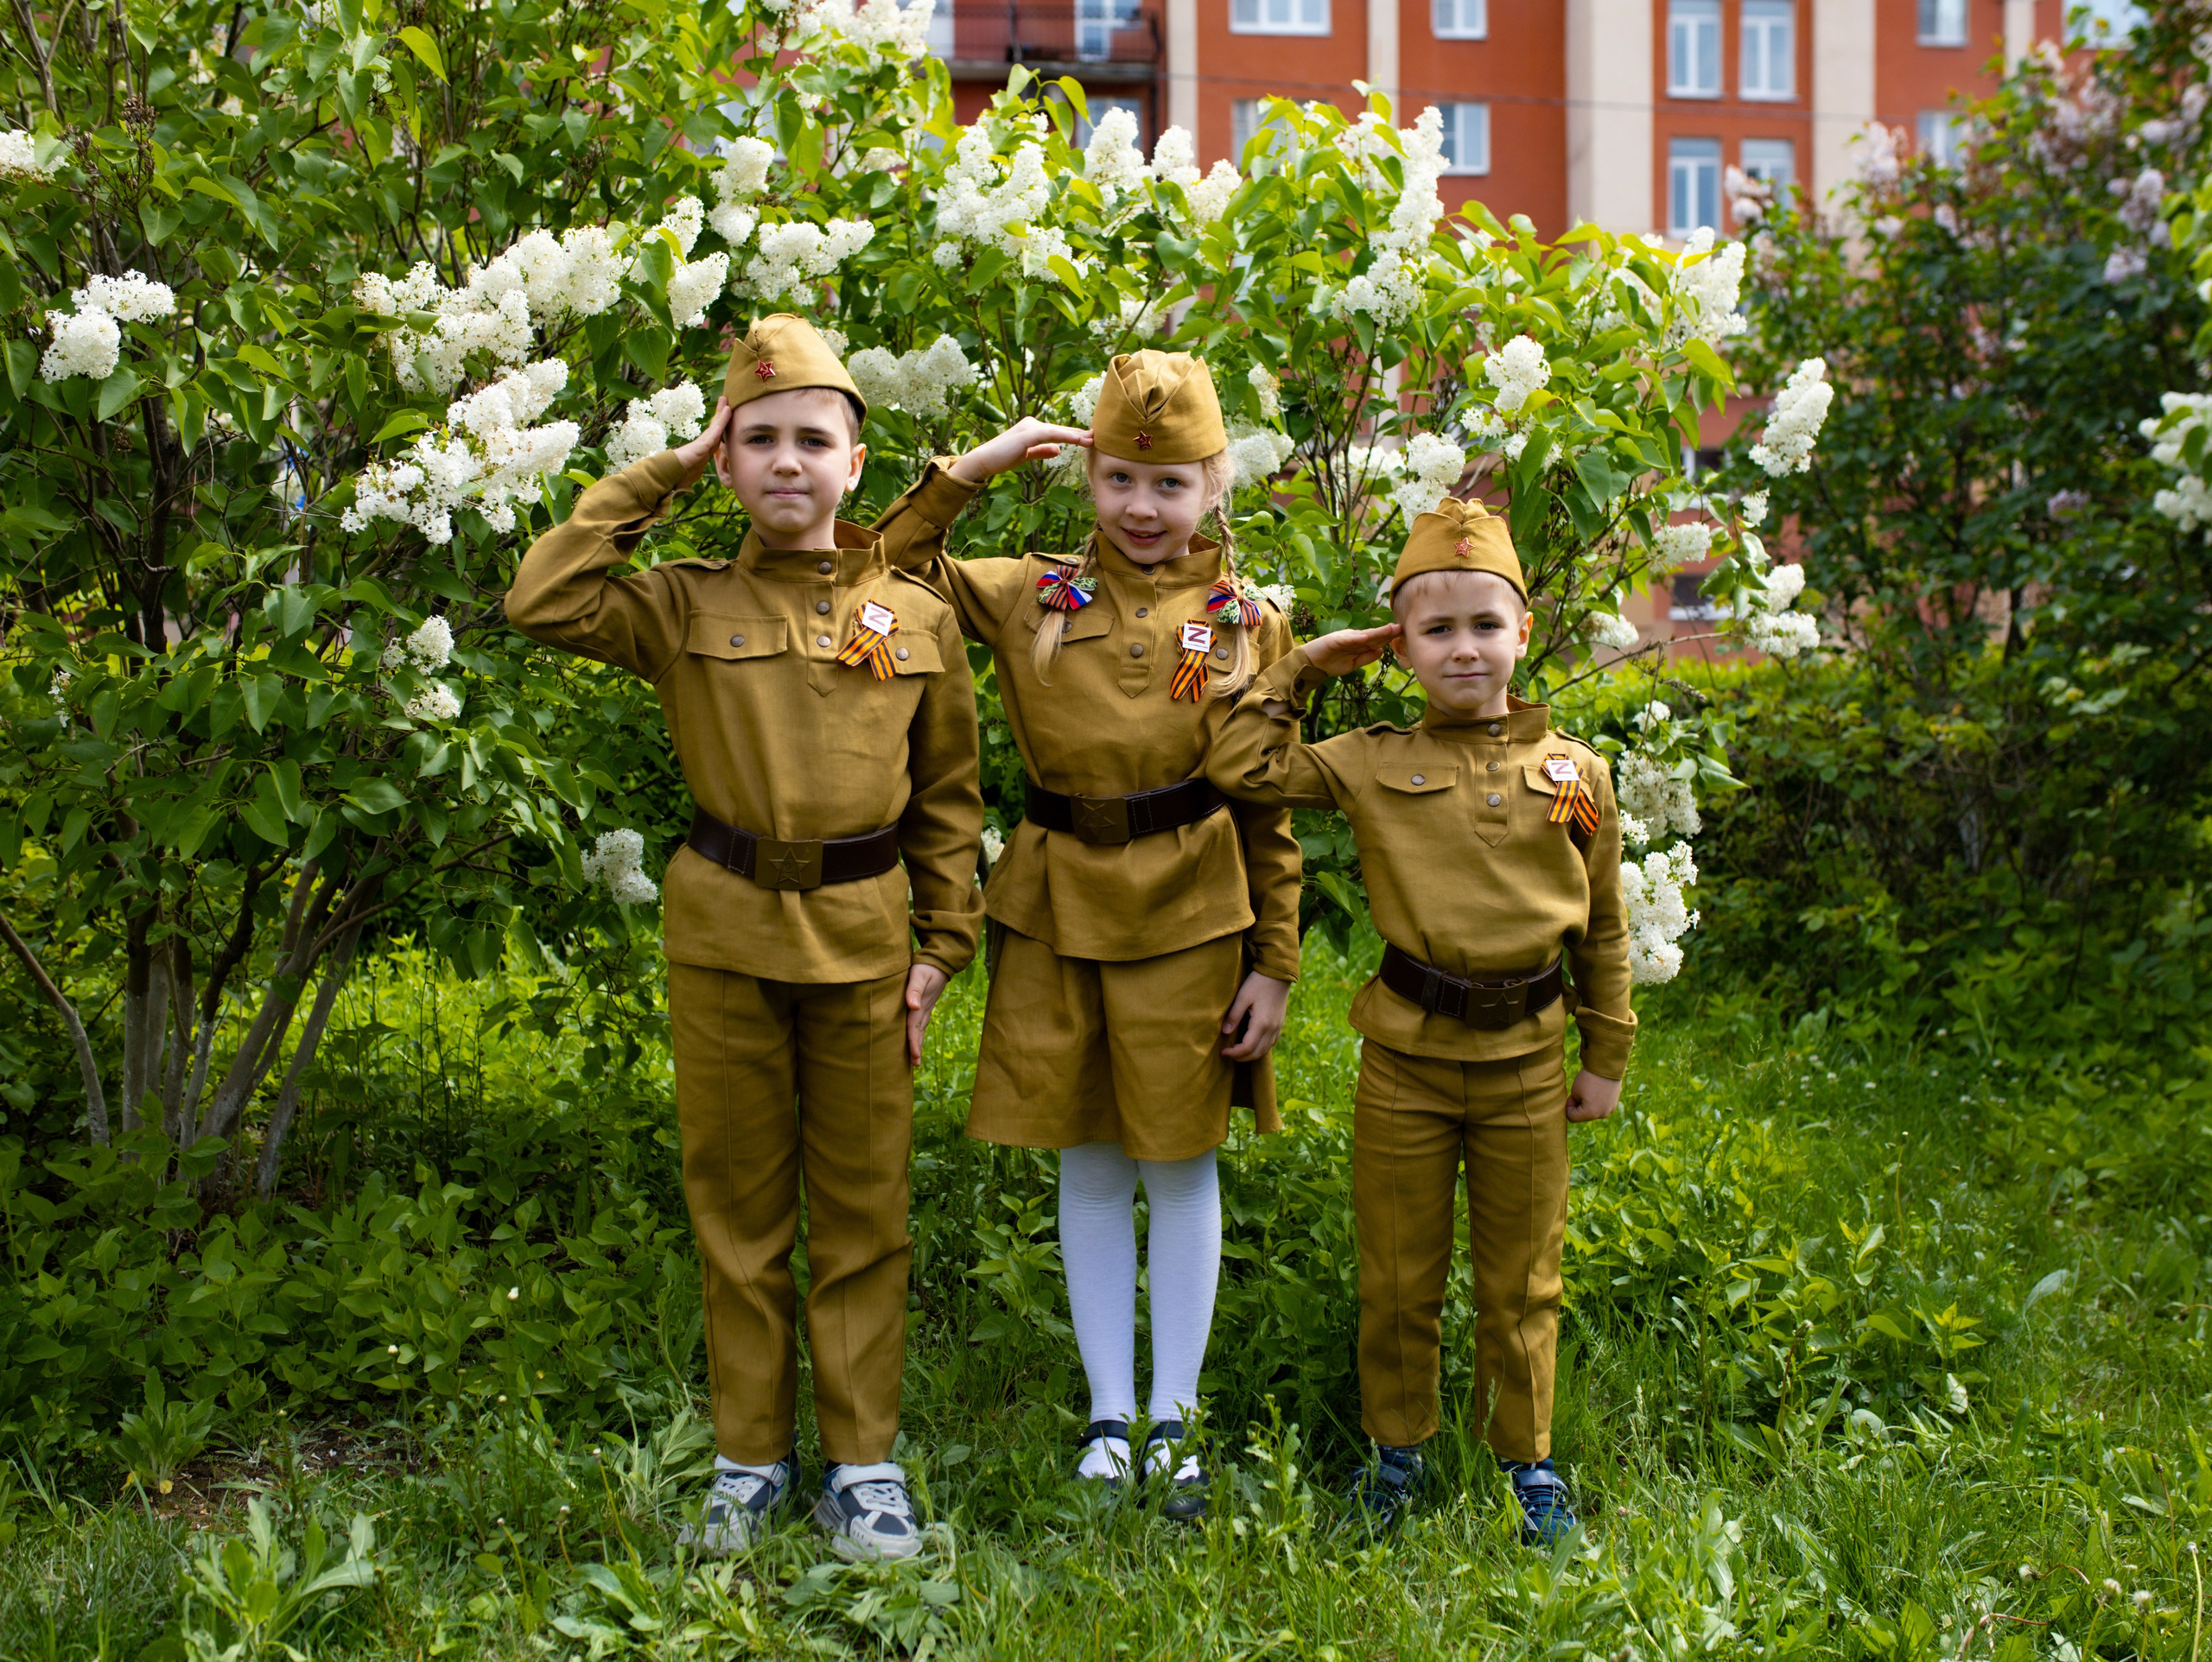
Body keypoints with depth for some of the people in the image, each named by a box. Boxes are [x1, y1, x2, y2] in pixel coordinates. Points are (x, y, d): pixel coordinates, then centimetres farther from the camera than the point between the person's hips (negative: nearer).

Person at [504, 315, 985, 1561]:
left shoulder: (919, 619, 4)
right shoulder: (685, 609, 2)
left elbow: (949, 796, 8)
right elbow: (543, 603, -12)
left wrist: (942, 944, 3)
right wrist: (654, 479, -5)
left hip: (862, 935, 0)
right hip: (723, 931, 0)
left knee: (863, 1209, 7)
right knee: (738, 1203, 8)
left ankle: (864, 1461, 18)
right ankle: (750, 1461, 21)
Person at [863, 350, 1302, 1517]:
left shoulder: (1249, 621, 1)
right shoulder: (1030, 596, 3)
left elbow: (1270, 808, 2)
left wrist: (1275, 964, -1)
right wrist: (962, 473, -5)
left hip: (1188, 917, -1)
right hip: (1056, 911, 1)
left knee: (1179, 1161, 6)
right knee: (1087, 1161, 9)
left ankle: (1174, 1421, 20)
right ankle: (1108, 1414, 22)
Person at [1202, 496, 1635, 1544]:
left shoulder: (1573, 773, 1)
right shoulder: (1373, 765, -2)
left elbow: (1604, 927, 9)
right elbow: (1238, 768, -4)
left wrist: (1606, 1056, 9)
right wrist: (1301, 670, -1)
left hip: (1526, 1062, 0)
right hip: (1405, 1056, 0)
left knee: (1520, 1281, 12)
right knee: (1398, 1278, 11)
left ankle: (1529, 1461, 28)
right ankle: (1396, 1449, 29)